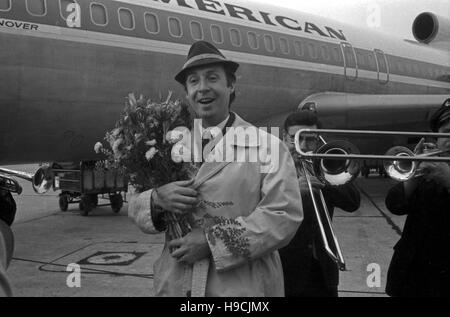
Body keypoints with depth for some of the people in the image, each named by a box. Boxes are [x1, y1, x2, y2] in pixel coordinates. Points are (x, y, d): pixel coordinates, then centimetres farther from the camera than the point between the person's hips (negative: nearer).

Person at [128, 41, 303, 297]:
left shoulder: (268, 147, -7)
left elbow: (284, 216, -15)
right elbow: (135, 206, 8)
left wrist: (212, 242, -20)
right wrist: (156, 199, -15)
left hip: (243, 287, -3)